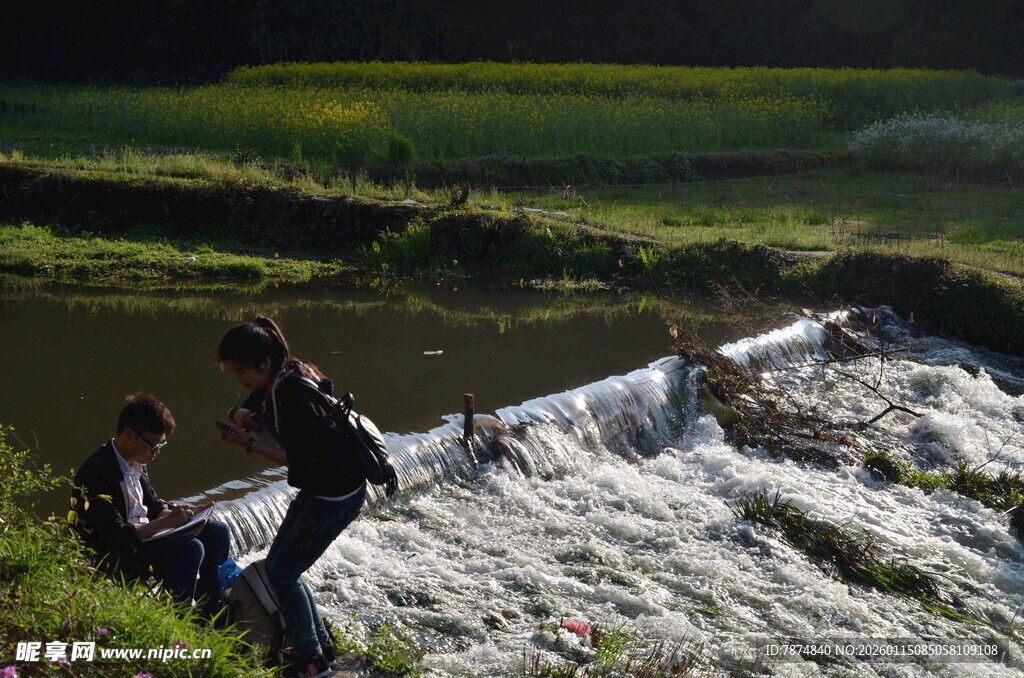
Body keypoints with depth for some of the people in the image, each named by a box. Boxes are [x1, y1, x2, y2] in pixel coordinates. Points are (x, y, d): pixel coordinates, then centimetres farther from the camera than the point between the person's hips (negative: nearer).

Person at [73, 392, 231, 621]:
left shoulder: (136, 463, 7)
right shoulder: (97, 472, -22)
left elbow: (155, 506, 19)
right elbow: (116, 537, -25)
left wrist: (182, 513, -1)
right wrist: (167, 522, -25)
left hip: (144, 537, 10)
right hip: (113, 560, -10)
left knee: (217, 532, 5)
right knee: (189, 549, -29)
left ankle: (209, 611, 11)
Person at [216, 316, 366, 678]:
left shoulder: (294, 393, -27)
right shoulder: (275, 381, 1)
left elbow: (299, 461, -26)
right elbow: (246, 409, 15)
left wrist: (250, 444, -22)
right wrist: (242, 416, -9)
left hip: (335, 497, -10)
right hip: (318, 488, 10)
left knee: (282, 572, 0)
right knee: (281, 566, 16)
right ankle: (319, 644, 28)